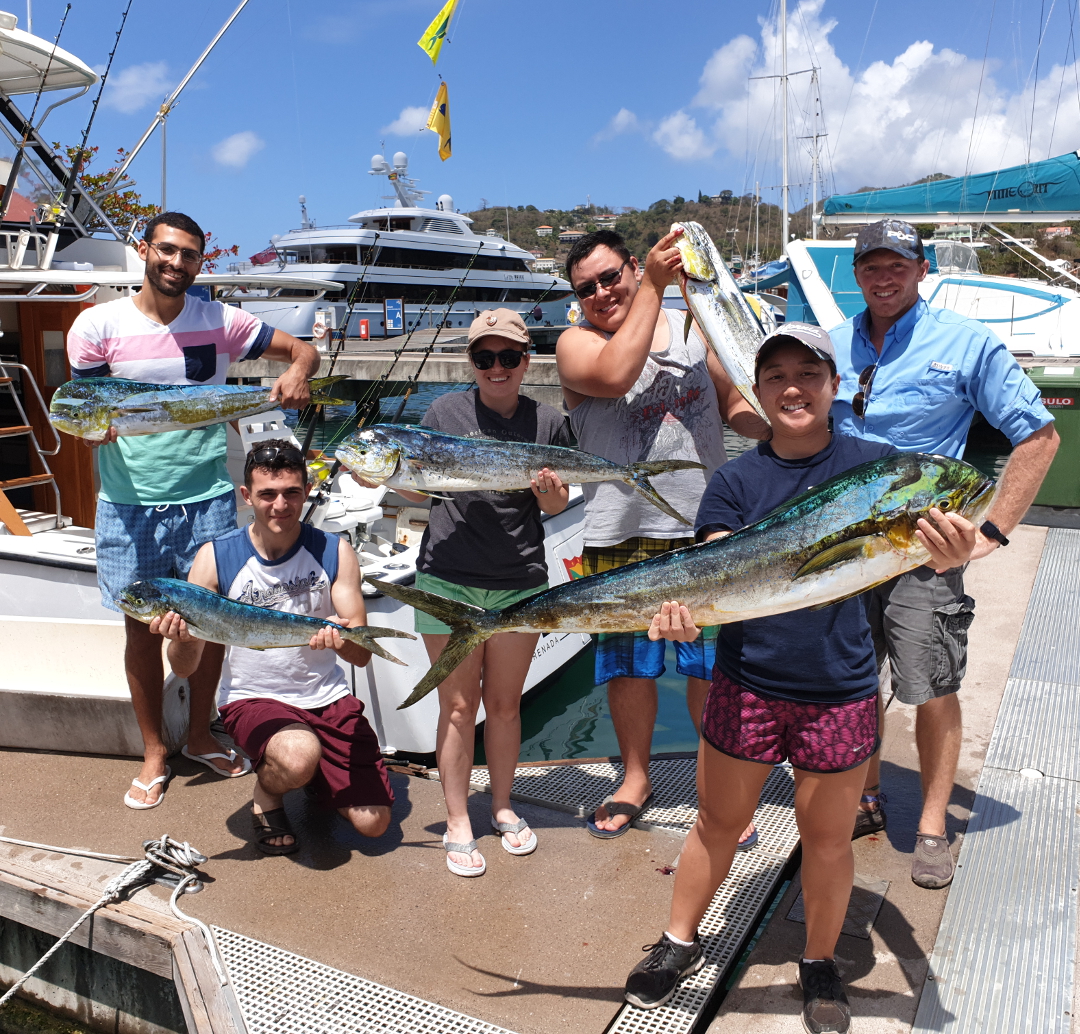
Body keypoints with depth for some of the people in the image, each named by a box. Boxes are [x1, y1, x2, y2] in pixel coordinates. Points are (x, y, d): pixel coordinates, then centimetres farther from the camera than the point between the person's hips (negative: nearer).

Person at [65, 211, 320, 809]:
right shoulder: (97, 325, -1)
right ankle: (154, 753, 25)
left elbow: (302, 350, 4)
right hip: (130, 500, 0)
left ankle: (199, 738, 30)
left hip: (208, 497, 1)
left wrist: (296, 374, -19)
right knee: (143, 625, 8)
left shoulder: (220, 321, 1)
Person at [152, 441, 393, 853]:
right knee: (299, 756, -34)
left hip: (328, 698, 2)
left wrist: (343, 640, -35)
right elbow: (185, 667, -8)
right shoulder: (216, 557, -9)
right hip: (253, 698, -1)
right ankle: (266, 794, 3)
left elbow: (363, 653, -11)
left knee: (373, 823, -7)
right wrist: (181, 637, -32)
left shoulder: (333, 552, -7)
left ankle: (317, 780, 25)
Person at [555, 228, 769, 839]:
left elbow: (733, 404, 16)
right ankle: (636, 779, 33)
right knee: (630, 667, 12)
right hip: (621, 536, -1)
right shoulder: (576, 344, -1)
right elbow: (615, 376, -23)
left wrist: (779, 433, -5)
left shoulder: (692, 328, 10)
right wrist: (655, 285, -17)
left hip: (706, 529, 2)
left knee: (711, 669, 9)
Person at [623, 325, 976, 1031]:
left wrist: (949, 555, -37)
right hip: (746, 685, 1)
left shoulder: (874, 463, -3)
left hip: (839, 693, 0)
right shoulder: (737, 480, -1)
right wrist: (682, 603, -33)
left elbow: (910, 539, -13)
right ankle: (680, 942, 38)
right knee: (719, 822, 15)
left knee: (827, 837, 16)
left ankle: (821, 963, 40)